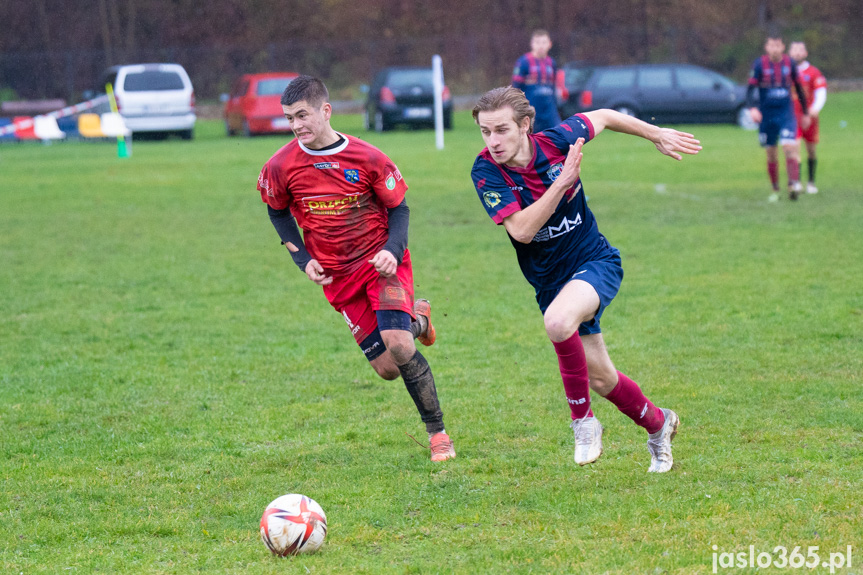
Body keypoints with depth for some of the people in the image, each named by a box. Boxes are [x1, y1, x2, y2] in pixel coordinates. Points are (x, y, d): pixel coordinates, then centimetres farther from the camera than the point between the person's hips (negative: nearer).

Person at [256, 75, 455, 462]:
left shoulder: (366, 158, -12)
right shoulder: (281, 167, -8)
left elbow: (398, 208, 1)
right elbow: (278, 213, 12)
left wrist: (393, 250, -17)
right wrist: (303, 260, 1)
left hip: (381, 260, -3)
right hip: (338, 275, 3)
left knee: (397, 344, -25)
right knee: (386, 369, -1)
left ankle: (437, 431, -6)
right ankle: (417, 320, 36)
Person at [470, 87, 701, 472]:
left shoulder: (556, 141, -15)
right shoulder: (486, 172, -17)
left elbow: (602, 117, 7)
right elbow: (521, 230, -27)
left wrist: (658, 136, 15)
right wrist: (563, 181, -33)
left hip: (595, 262, -3)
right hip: (550, 279, 3)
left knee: (558, 321, -35)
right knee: (601, 380, 9)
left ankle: (582, 417, -15)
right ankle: (657, 424, 39)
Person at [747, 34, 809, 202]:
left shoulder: (789, 64, 1)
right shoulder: (760, 64, -4)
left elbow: (798, 88, 12)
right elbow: (751, 89, -7)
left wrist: (805, 112, 16)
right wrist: (752, 108, -25)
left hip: (786, 114, 0)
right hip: (767, 115, 0)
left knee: (789, 147, -18)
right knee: (771, 153, 6)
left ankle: (793, 185, -23)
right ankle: (775, 190, 18)